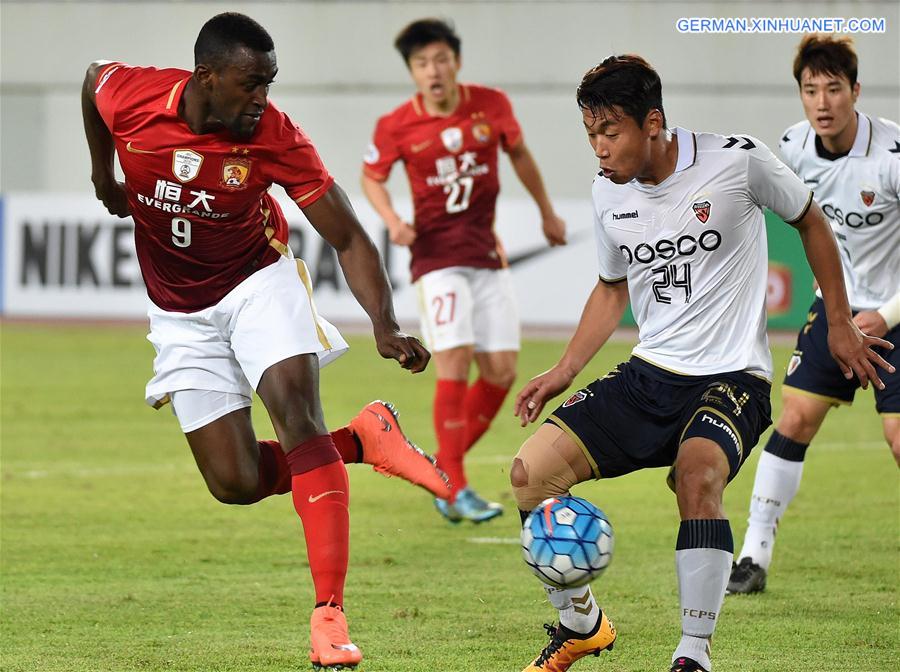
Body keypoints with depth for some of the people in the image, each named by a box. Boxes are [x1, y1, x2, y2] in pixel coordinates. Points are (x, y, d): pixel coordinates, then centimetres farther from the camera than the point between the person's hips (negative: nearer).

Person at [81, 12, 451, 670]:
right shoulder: (129, 97, -22)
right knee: (237, 482, -5)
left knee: (297, 414, -26)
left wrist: (385, 326, -34)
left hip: (259, 284, -2)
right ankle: (364, 438, 18)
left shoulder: (275, 137, -24)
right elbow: (94, 77, 6)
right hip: (182, 314, 2)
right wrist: (104, 177, 15)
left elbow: (348, 237, -20)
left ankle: (330, 613, -27)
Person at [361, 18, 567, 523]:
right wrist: (391, 220, -11)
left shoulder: (492, 105, -3)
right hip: (437, 255, -4)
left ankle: (444, 469, 18)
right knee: (455, 361, -17)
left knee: (501, 371, 0)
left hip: (488, 253, 4)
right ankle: (455, 488, -10)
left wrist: (547, 212, 24)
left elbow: (519, 154, 15)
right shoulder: (397, 126, -9)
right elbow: (372, 177, 7)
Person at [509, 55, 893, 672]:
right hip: (649, 374, 5)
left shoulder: (737, 161, -12)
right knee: (531, 471, -12)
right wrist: (565, 372, 11)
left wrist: (839, 324, 8)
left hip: (731, 376, -5)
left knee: (696, 475, -36)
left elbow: (811, 221, 6)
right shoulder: (610, 193, 3)